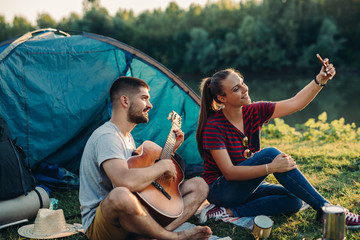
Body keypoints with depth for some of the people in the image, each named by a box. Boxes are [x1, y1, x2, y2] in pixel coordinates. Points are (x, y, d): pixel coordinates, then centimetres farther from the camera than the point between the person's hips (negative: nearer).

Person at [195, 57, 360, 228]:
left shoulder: (254, 112, -3)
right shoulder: (213, 127, -21)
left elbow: (294, 103, -6)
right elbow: (229, 173, -26)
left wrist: (320, 80, -20)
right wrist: (271, 167, -34)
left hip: (247, 187, 7)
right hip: (221, 191, -7)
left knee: (293, 202, -16)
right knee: (269, 154, -28)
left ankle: (230, 212, -15)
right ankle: (325, 208, -23)